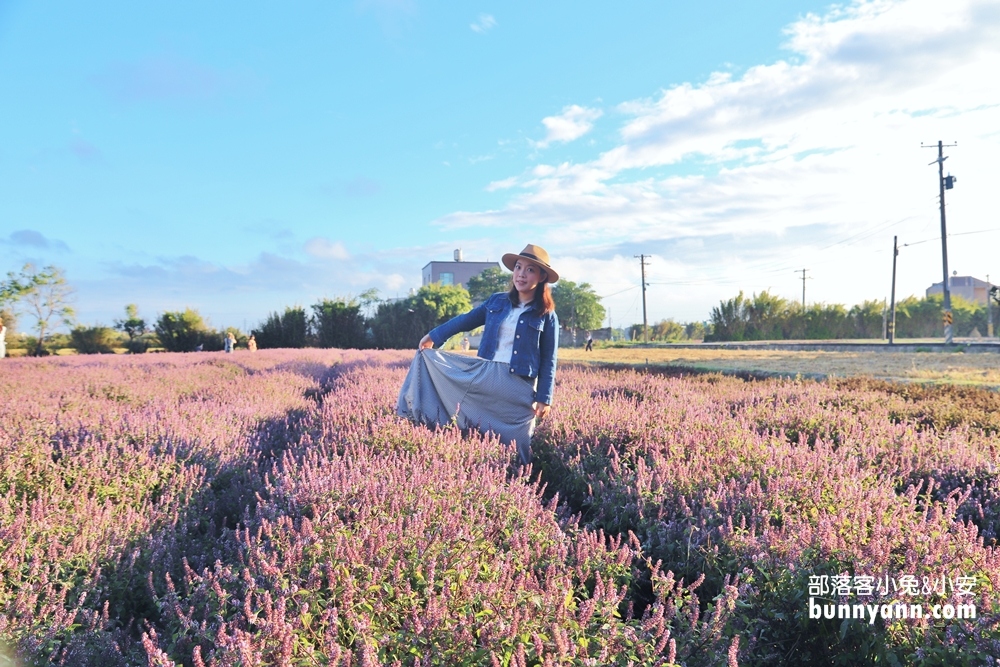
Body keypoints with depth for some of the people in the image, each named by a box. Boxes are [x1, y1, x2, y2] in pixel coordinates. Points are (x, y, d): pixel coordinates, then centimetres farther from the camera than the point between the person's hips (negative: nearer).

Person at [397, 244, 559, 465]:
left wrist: (544, 398, -6)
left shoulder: (547, 316, -1)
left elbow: (548, 361, -1)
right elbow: (466, 320, 16)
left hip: (519, 388, -3)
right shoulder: (497, 301, 8)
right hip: (484, 377, 3)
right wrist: (433, 336, 15)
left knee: (513, 447, 3)